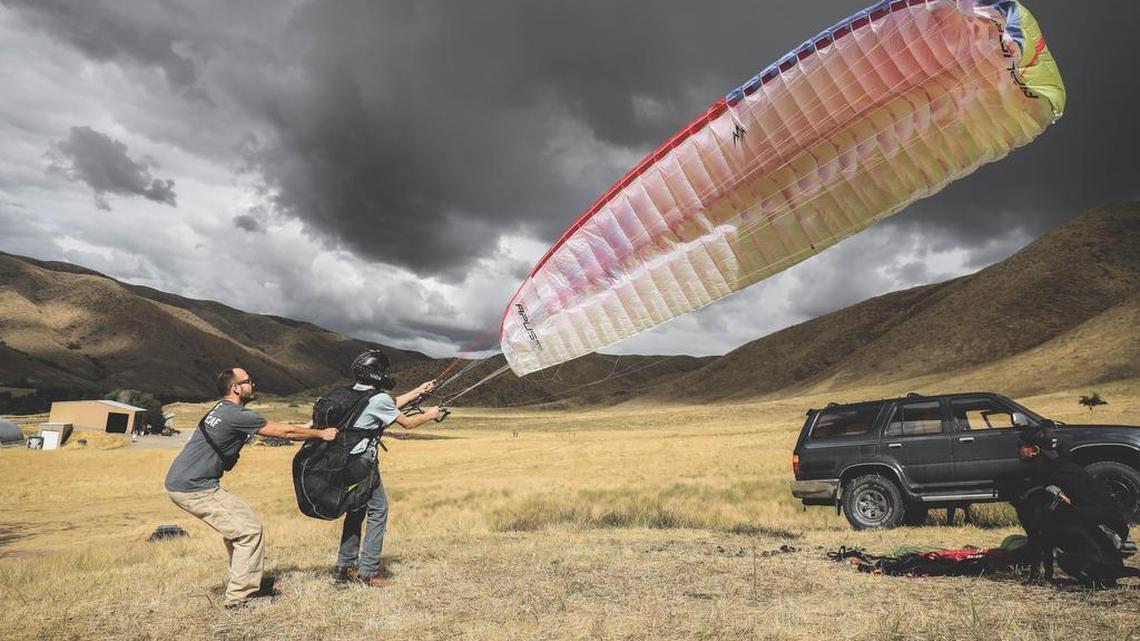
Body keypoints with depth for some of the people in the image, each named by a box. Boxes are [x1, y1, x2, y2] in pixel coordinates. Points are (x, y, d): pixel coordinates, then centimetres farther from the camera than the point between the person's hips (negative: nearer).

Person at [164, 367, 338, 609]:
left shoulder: (222, 409, 14)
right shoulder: (237, 415, -16)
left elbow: (275, 425, 20)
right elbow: (285, 432, -10)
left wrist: (307, 428, 22)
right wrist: (321, 434, 2)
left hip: (178, 482, 10)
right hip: (194, 488, -10)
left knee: (237, 526, 19)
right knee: (249, 529, -5)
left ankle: (244, 585, 26)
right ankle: (239, 597, 0)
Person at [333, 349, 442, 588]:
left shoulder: (356, 393, 11)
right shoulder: (379, 399, -15)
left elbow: (391, 405, 23)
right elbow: (407, 423, -4)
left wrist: (418, 391, 29)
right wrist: (430, 415, 13)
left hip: (346, 460, 9)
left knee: (356, 510, 19)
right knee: (378, 511, 2)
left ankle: (345, 567, 25)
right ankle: (368, 571, 4)